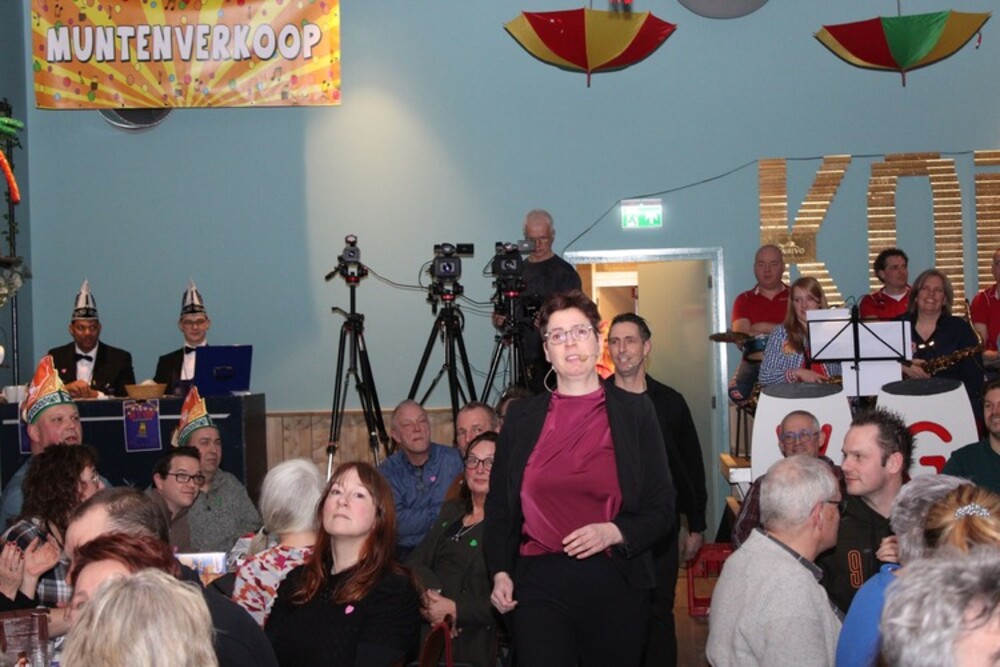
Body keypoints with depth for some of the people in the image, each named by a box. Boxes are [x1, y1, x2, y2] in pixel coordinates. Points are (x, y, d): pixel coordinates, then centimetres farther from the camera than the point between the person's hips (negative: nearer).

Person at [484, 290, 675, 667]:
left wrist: (613, 532, -14)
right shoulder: (522, 416, 9)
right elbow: (499, 504, 14)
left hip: (615, 583, 0)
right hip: (539, 582, 1)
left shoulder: (635, 412, 4)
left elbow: (662, 510, 3)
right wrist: (500, 573, 1)